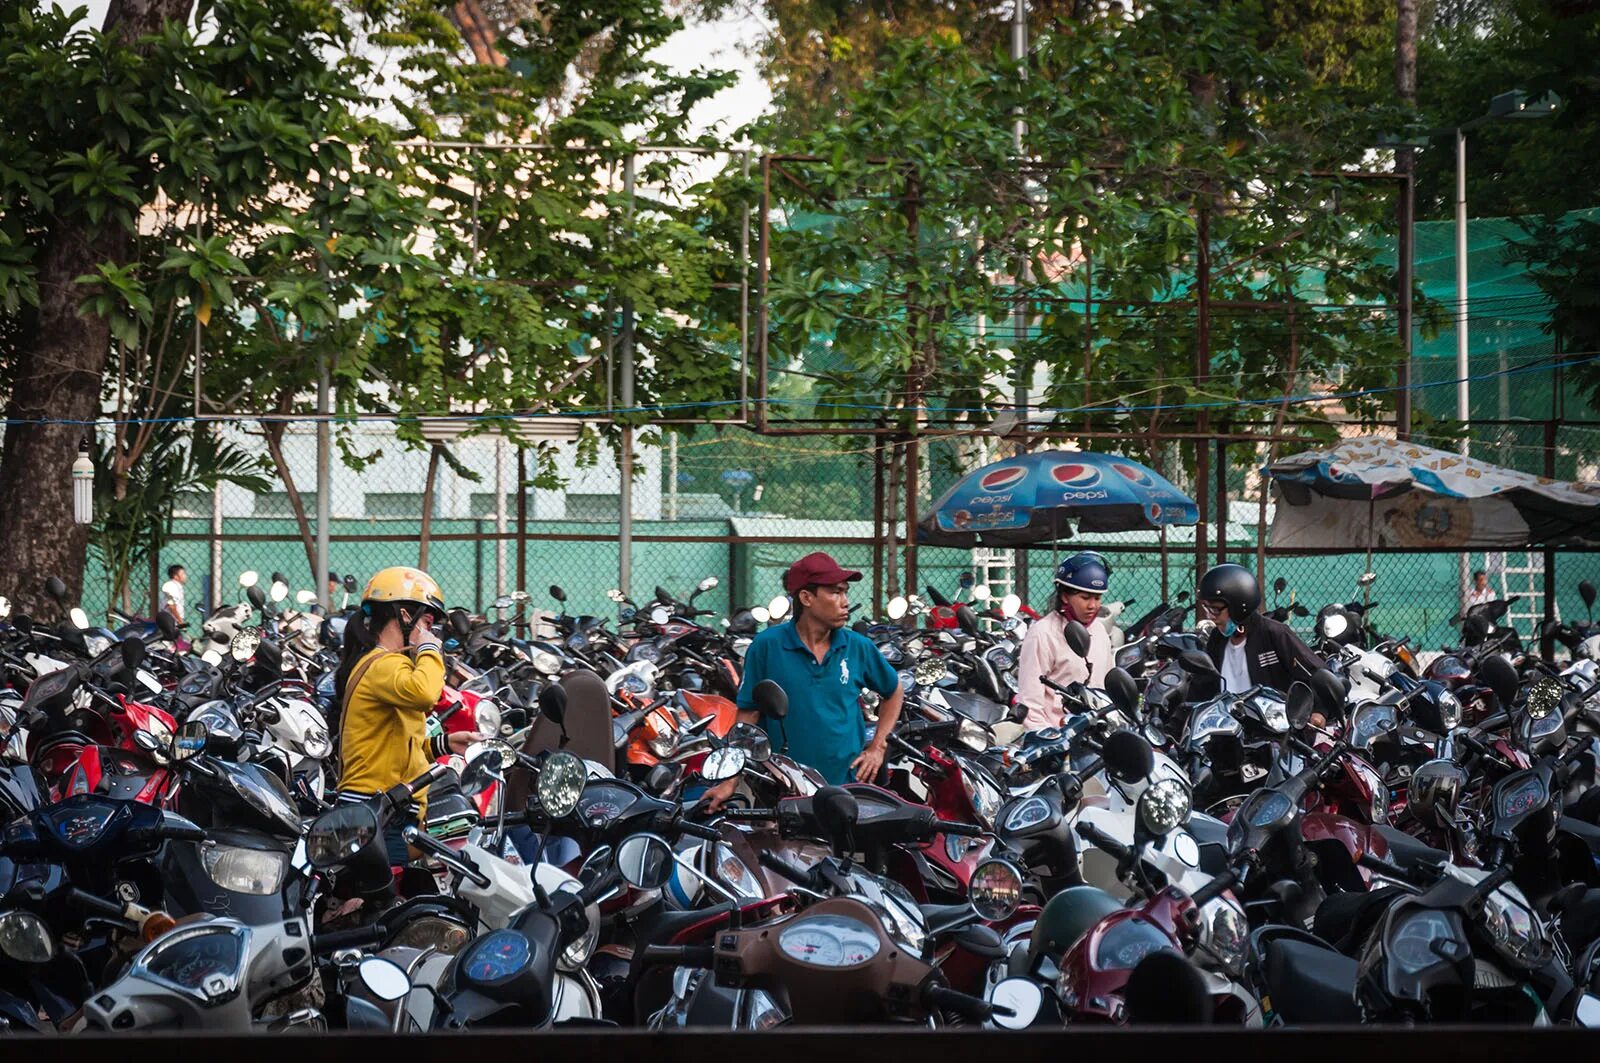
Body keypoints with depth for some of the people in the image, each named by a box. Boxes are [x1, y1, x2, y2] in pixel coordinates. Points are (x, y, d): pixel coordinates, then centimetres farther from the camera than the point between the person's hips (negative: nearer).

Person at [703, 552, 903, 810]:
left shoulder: (858, 647, 4)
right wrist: (730, 782, -6)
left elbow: (894, 692, 20)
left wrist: (877, 747, 9)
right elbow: (748, 716, -1)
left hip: (849, 783, 3)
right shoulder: (766, 646, -5)